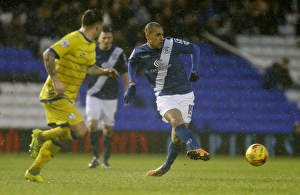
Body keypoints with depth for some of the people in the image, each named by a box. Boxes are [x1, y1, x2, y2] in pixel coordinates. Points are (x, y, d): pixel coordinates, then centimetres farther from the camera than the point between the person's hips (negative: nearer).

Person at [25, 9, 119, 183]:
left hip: (67, 96, 10)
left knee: (59, 137, 13)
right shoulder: (73, 39, -17)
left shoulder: (91, 44, 12)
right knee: (81, 131, -17)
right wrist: (55, 80, -26)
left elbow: (90, 67, 24)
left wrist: (105, 71, 6)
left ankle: (34, 172, 17)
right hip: (56, 95, -10)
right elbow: (48, 55, -23)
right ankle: (41, 136, -4)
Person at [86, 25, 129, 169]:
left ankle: (105, 160, 16)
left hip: (111, 97, 0)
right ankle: (95, 157, -5)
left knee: (108, 128, 3)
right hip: (93, 95, 0)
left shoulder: (118, 53, -2)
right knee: (92, 123, -16)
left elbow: (125, 73, 6)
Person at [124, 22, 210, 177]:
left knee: (178, 136, 0)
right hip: (164, 96, -1)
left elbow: (194, 49, 8)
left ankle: (166, 167, 22)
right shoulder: (139, 53, -3)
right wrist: (132, 84, 11)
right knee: (176, 120, -32)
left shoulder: (172, 44, -7)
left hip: (184, 94, 1)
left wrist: (194, 71, -2)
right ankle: (196, 148, -53)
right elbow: (131, 63, 21)